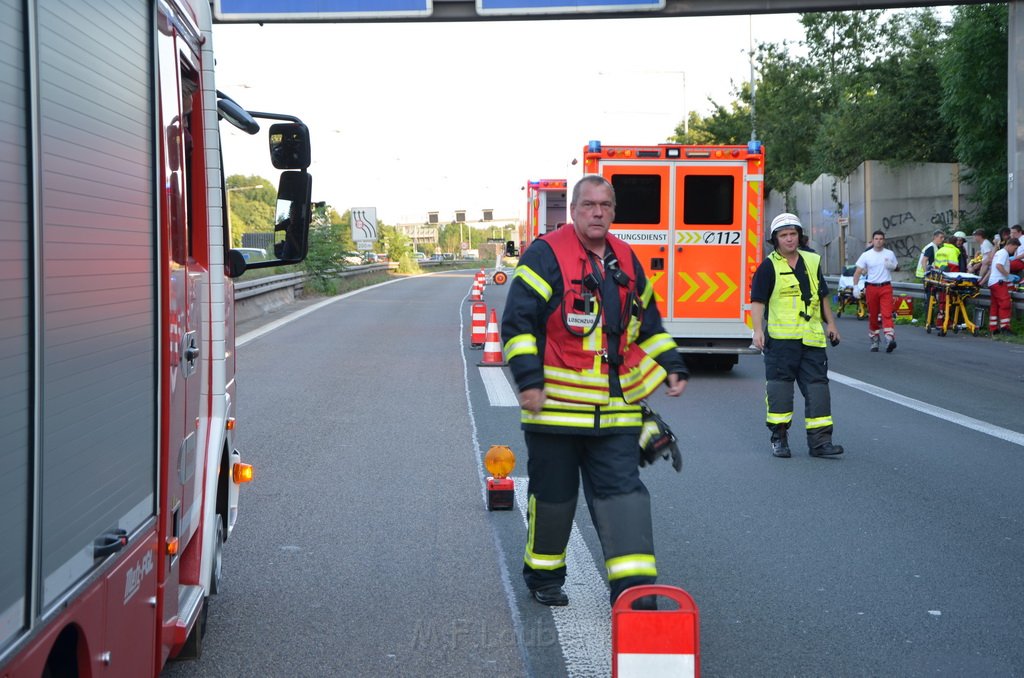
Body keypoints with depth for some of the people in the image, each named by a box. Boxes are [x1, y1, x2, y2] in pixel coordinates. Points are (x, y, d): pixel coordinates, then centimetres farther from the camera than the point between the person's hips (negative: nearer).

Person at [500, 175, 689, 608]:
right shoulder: (546, 255, -5)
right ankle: (543, 577, 28)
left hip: (614, 410, 4)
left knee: (622, 491, -3)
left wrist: (670, 368, 14)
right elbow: (517, 321, -10)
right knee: (552, 495, 8)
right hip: (556, 405, -4)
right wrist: (529, 380, -17)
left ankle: (633, 588, -4)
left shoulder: (626, 261, 13)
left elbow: (649, 325, 25)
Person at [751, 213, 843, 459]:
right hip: (780, 339, -4)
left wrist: (831, 323, 22)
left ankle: (820, 440, 2)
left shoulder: (812, 262, 14)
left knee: (817, 384, 1)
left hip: (811, 337, 5)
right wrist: (758, 330, -17)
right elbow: (758, 300, -6)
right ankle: (779, 437, 7)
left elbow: (822, 296, 24)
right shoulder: (769, 266, -1)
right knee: (780, 384, -2)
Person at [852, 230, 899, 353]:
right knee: (872, 316, 7)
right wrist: (855, 286, -12)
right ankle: (874, 340, 20)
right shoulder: (866, 255, 3)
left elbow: (897, 266, 20)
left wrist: (892, 266, -4)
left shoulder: (890, 254, 8)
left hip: (886, 287, -1)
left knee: (887, 314, -15)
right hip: (871, 287, 1)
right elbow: (858, 272, 1)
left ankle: (890, 338, -26)